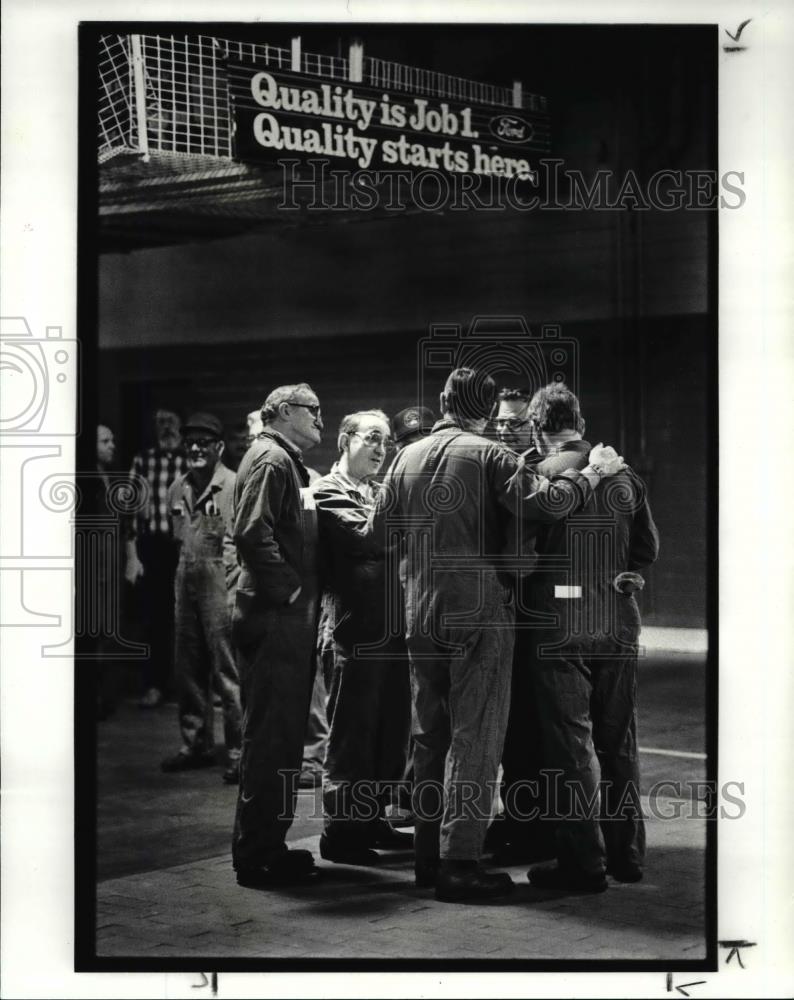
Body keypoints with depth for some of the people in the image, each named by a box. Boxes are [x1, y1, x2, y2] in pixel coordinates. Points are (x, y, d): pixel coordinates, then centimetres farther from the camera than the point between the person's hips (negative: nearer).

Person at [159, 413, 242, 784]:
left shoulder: (234, 486, -9)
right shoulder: (178, 489, 13)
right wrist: (185, 567, 17)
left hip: (222, 582, -7)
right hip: (186, 583, 7)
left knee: (227, 671, -5)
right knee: (188, 669, 12)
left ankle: (238, 752, 1)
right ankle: (196, 743, 23)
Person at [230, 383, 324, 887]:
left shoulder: (289, 463, 21)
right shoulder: (270, 459, -10)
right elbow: (252, 534, -22)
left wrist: (306, 598, 14)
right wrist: (289, 593, -18)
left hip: (290, 620, 10)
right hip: (274, 618, -10)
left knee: (282, 737, 14)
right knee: (270, 738, -6)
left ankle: (269, 846, 22)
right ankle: (256, 856, 0)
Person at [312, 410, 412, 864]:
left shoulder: (380, 492, 20)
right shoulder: (330, 492, -4)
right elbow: (369, 538, -18)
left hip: (393, 626, 8)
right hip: (357, 628, -8)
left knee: (392, 729, 12)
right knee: (354, 731, -3)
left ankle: (373, 820, 23)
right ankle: (341, 831, 5)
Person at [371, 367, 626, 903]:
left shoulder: (406, 458, 8)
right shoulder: (490, 455, -8)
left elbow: (379, 530, 11)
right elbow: (543, 501, -21)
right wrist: (592, 473, -8)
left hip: (421, 613, 6)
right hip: (479, 611, -5)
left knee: (431, 734, 15)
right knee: (475, 736, -1)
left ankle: (429, 853, 19)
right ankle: (460, 860, -4)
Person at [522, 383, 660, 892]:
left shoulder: (538, 475, -10)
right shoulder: (625, 476, 4)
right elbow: (649, 549, 9)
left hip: (559, 630, -4)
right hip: (618, 628, 4)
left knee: (572, 746, 1)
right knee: (619, 744, 14)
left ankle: (585, 862, 3)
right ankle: (627, 854, 21)